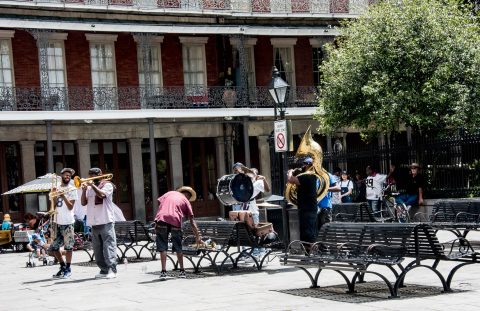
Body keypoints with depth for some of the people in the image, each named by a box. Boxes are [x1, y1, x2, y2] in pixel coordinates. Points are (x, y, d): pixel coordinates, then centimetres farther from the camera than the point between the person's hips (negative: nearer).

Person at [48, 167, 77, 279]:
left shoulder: (71, 189, 1)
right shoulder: (57, 189, 13)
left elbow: (70, 206, -5)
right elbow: (54, 205, 9)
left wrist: (63, 196, -17)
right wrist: (54, 196, -7)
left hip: (67, 222, -5)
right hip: (58, 222, 5)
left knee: (68, 247, -4)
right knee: (53, 248, 8)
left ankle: (68, 269, 5)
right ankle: (63, 266, 22)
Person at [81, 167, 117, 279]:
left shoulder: (107, 185, 2)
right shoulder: (89, 188, 18)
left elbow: (102, 194, -17)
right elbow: (83, 203, 12)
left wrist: (92, 185, -10)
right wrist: (84, 190, -1)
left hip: (106, 222, -7)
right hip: (94, 223, 7)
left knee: (109, 246, -11)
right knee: (98, 249, 6)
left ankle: (112, 270, -13)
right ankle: (104, 270, 11)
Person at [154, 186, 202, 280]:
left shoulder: (170, 193, 28)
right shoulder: (186, 201, 21)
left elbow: (159, 201, 12)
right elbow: (192, 221, 16)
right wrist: (198, 237, 18)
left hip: (161, 219, 1)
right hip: (175, 221, -1)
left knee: (162, 247, 7)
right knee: (178, 247, 16)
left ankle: (163, 272, 2)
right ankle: (182, 271, 19)